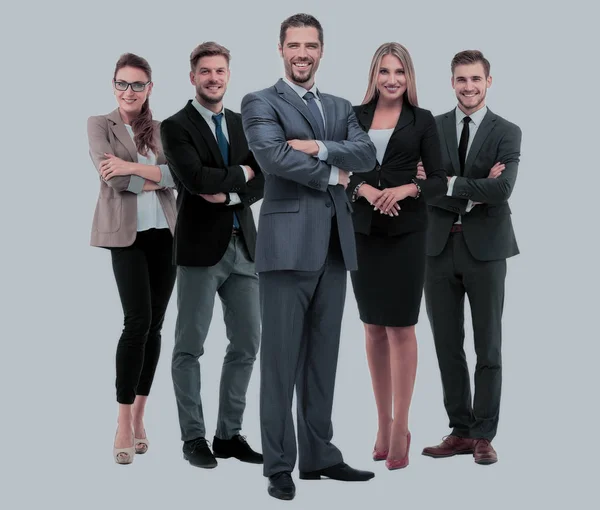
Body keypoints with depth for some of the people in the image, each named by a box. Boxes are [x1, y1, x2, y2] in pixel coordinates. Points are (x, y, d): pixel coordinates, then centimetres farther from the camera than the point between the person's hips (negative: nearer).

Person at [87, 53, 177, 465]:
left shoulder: (162, 130, 13)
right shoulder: (100, 125, 4)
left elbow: (179, 173, -4)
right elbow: (112, 176, -10)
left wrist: (134, 168, -15)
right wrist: (155, 179, -4)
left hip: (164, 233, 4)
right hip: (127, 233, -4)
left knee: (154, 325, 5)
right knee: (138, 321, -14)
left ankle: (139, 415, 16)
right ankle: (124, 424, -7)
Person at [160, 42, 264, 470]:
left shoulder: (243, 125, 14)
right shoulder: (176, 126, -3)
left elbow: (263, 181, 5)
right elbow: (195, 178, -18)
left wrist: (230, 195, -13)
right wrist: (241, 173, -6)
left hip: (243, 246, 6)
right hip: (201, 248, -5)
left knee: (247, 344, 7)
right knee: (190, 347, 1)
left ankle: (229, 434, 18)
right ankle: (194, 438, 11)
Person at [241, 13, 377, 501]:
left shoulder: (341, 107, 19)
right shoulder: (260, 102, 1)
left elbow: (367, 155, 3)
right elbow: (274, 156, -15)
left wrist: (319, 147, -12)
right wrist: (332, 173, -5)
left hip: (335, 243, 6)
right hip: (289, 242, -6)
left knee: (324, 355, 10)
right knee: (282, 357, -3)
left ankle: (319, 455, 19)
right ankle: (279, 465, 3)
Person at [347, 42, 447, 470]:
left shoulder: (422, 120, 1)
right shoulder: (355, 117, 7)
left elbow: (440, 181, -1)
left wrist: (408, 188, -19)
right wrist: (363, 188, -15)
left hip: (406, 232, -3)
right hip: (363, 231, 3)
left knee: (400, 326, -2)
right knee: (374, 328, 8)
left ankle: (401, 427, 4)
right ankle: (383, 422, 18)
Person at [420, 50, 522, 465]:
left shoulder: (507, 133, 0)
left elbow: (503, 188, -16)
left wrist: (450, 184, -13)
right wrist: (473, 194, -14)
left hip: (485, 248, -2)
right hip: (440, 247, 2)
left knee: (488, 347, 5)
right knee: (447, 345, 8)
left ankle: (484, 435, 13)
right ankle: (460, 430, 18)